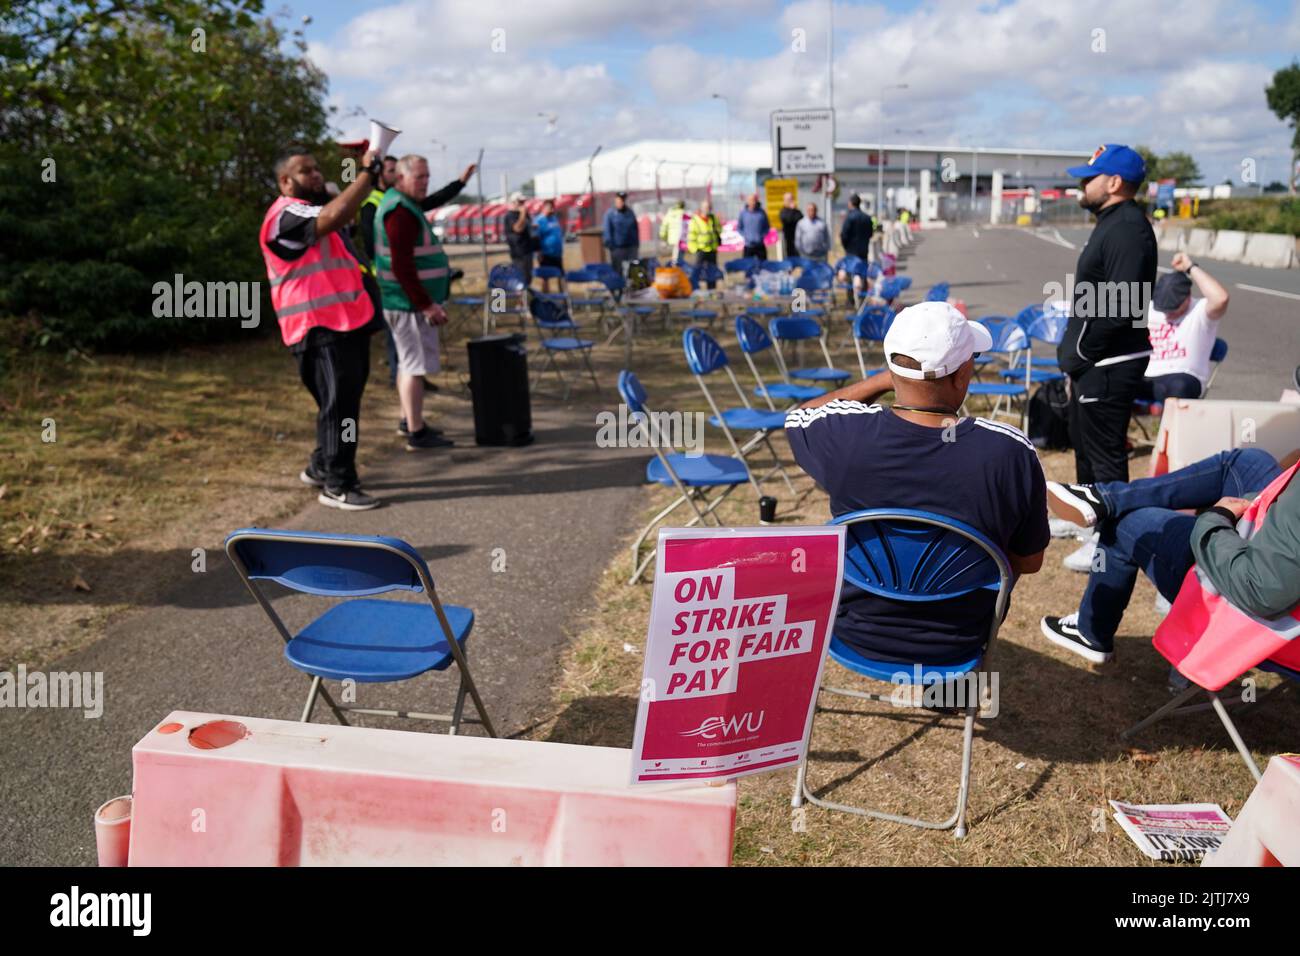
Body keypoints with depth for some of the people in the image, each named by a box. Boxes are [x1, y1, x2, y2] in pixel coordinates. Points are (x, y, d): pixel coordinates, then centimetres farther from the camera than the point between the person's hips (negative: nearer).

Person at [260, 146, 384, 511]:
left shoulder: (318, 205, 22)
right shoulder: (285, 215, -14)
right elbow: (336, 215, -29)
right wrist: (366, 173, -24)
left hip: (348, 320, 10)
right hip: (319, 328, -10)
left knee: (346, 401, 17)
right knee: (338, 403, -8)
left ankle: (321, 467, 31)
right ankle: (338, 485, 0)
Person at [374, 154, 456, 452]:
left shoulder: (400, 204, 16)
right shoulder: (401, 211, -17)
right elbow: (401, 266, -24)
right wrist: (426, 305, -23)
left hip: (410, 301, 11)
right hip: (411, 303, -11)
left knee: (408, 361, 19)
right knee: (416, 365, -7)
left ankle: (409, 420, 30)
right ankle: (416, 434, -4)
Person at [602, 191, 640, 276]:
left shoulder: (630, 213, 8)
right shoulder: (610, 214, -4)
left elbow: (636, 229, 13)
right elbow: (607, 232, -5)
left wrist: (637, 244, 8)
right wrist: (610, 246, -11)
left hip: (631, 247, 4)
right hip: (618, 248, -4)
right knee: (618, 272, 2)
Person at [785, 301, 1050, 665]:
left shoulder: (845, 434, -24)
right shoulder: (1011, 452, -25)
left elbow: (798, 417, 2)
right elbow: (1028, 562, -8)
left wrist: (882, 379, 0)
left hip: (854, 635, 1)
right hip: (957, 649, 0)